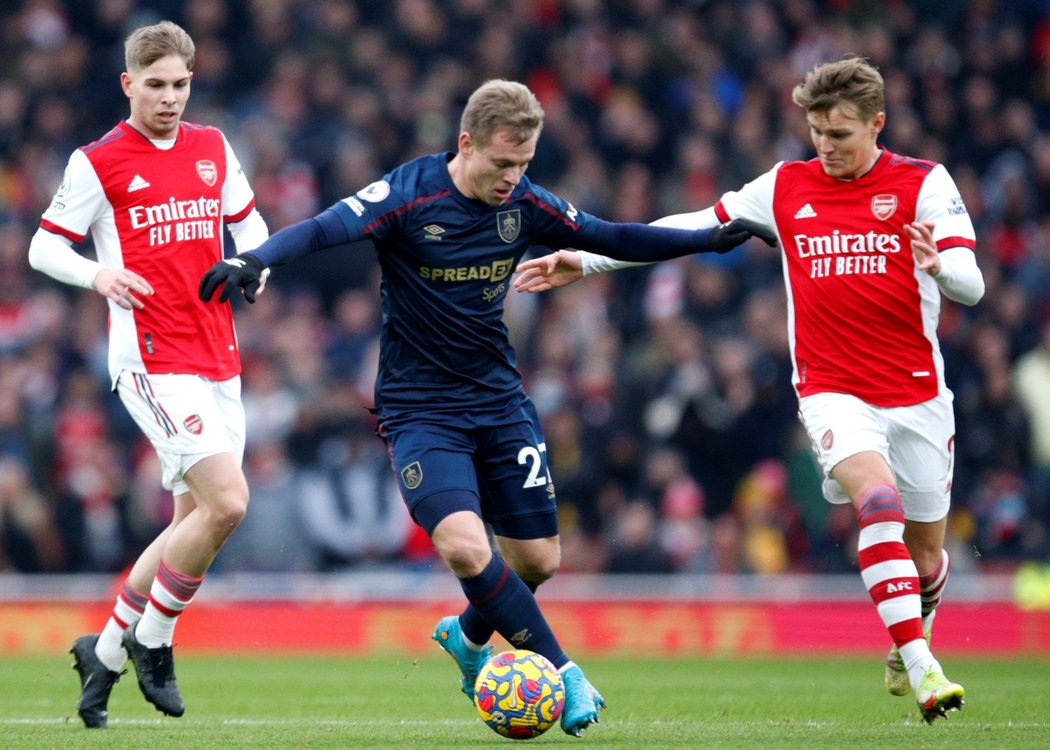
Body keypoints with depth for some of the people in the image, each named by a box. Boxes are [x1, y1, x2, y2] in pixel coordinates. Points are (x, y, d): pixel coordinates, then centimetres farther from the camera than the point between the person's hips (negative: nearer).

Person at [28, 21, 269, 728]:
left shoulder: (213, 148, 12)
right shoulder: (98, 162, -3)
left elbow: (247, 220, 25)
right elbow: (44, 247, 1)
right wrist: (97, 274, -18)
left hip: (219, 360, 7)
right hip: (151, 360, -7)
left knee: (195, 523, 8)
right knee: (227, 501, -20)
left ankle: (105, 652, 22)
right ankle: (153, 641, -3)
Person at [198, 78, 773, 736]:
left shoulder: (526, 205, -2)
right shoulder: (409, 195, -17)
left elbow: (610, 236, 11)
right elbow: (323, 230, -28)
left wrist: (711, 239, 9)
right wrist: (256, 260, -46)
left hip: (500, 400, 5)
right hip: (419, 407, -5)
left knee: (538, 559, 7)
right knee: (464, 545, -24)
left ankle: (469, 636, 38)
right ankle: (562, 672, -11)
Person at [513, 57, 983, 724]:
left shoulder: (923, 183, -4)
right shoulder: (786, 187, 4)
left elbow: (971, 286, -13)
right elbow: (693, 228, 11)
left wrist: (938, 265, -37)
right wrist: (588, 260, 7)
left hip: (919, 393, 0)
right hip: (832, 390, 0)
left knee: (926, 558, 8)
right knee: (879, 499, -29)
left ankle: (907, 648, 42)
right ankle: (922, 670, -32)